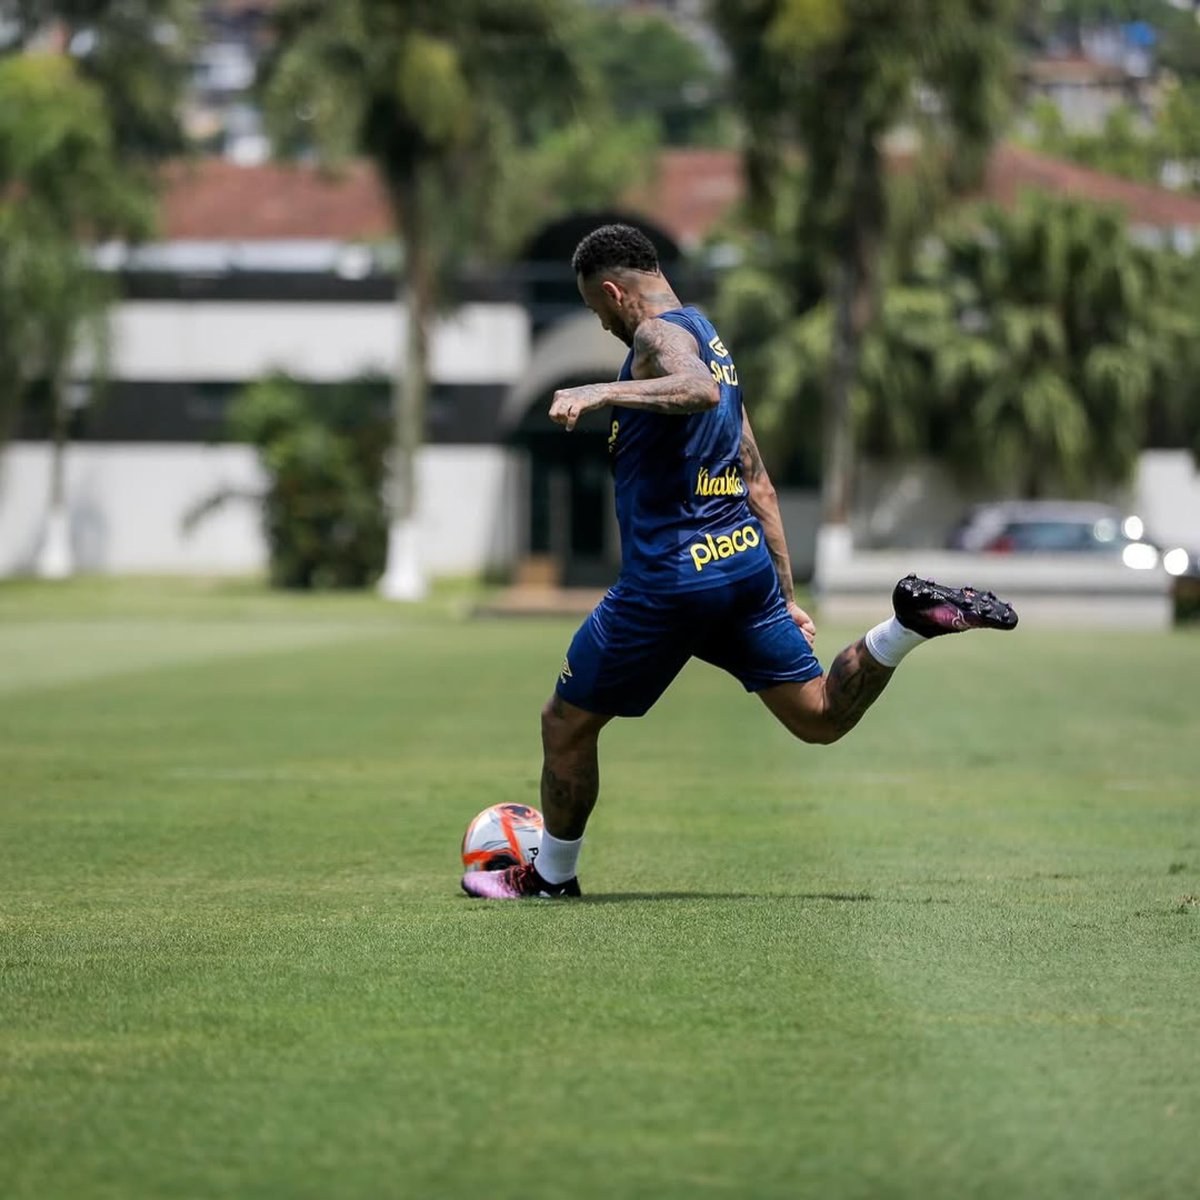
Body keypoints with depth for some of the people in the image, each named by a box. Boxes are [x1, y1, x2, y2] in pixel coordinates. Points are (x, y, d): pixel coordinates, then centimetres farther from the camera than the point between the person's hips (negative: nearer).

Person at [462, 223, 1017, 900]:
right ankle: (916, 618, -11)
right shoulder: (710, 343, 21)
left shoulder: (660, 334, -8)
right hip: (748, 562, 8)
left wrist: (602, 394, -39)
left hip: (669, 582, -8)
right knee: (821, 717, 7)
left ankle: (551, 875, 22)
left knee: (566, 725, 10)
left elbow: (701, 389, -34)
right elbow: (758, 484, 23)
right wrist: (785, 595, 25)